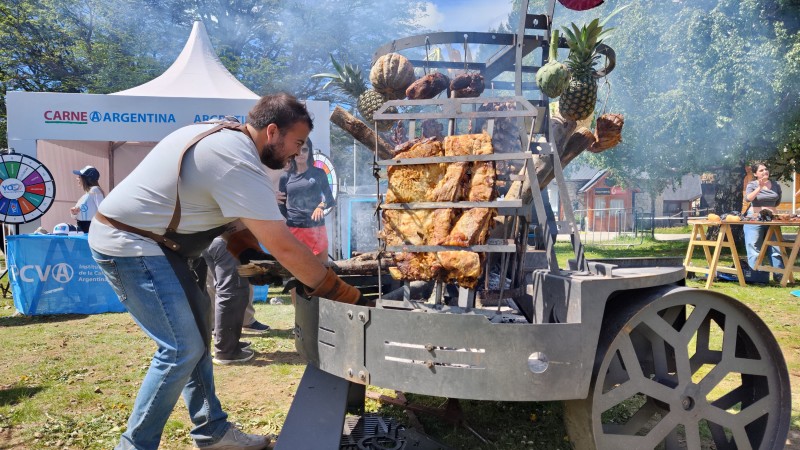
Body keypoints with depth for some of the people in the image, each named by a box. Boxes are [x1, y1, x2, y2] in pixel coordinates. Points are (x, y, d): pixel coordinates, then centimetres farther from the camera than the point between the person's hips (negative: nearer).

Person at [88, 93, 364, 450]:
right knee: (182, 349, -10)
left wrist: (252, 257, -1)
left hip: (152, 242, 10)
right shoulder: (238, 163, -25)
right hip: (129, 245, -10)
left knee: (196, 336, 13)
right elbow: (284, 247, -25)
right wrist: (344, 295, -18)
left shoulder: (224, 138, 6)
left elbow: (228, 217, 14)